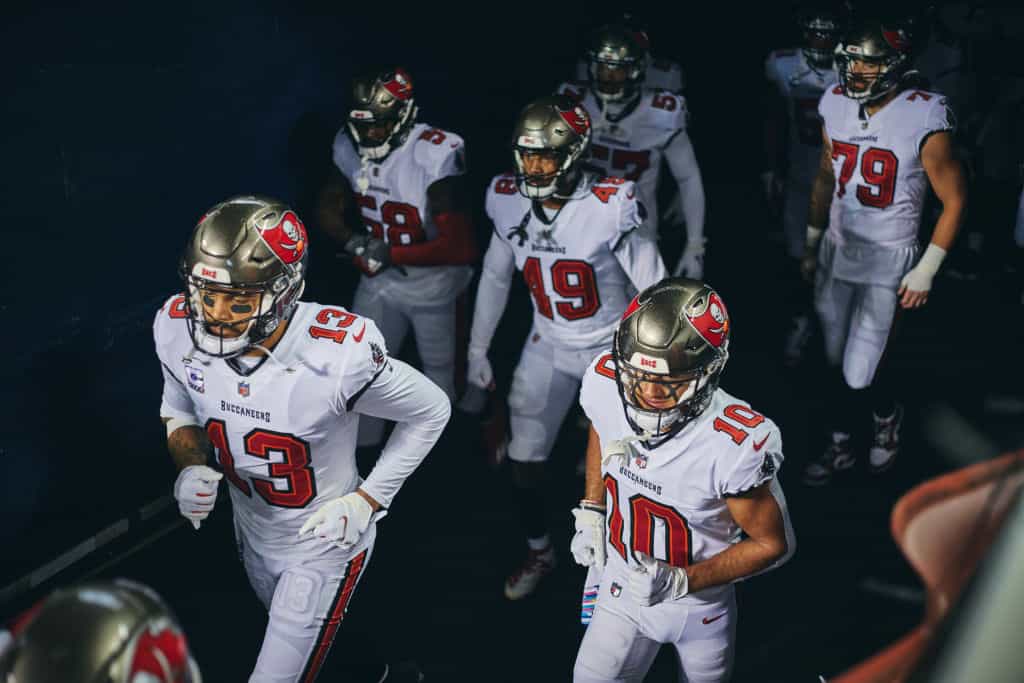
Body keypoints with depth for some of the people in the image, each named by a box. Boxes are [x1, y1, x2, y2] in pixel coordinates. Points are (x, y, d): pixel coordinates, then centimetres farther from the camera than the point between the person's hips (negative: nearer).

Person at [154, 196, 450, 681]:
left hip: (323, 545, -6)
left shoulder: (338, 354, -35)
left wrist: (366, 500, -19)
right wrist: (191, 467, -19)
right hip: (252, 533, 6)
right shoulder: (177, 329, -22)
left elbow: (431, 412, -17)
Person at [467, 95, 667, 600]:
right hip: (549, 347, 4)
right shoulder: (510, 203, -11)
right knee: (525, 464, 7)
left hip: (611, 346, -4)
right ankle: (539, 553, 32)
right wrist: (477, 350, 12)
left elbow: (654, 289, -17)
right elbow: (494, 278, 6)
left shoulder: (608, 208, -26)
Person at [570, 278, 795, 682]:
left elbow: (773, 544, -20)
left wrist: (681, 581, -29)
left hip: (698, 600, -2)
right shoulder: (605, 383, -24)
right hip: (622, 586, 3)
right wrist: (591, 512, -2)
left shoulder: (736, 445, -36)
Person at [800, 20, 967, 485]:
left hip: (888, 260, -5)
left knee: (858, 373, -4)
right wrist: (811, 244, 19)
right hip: (837, 250, 5)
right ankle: (840, 447, 32)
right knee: (837, 361, 13)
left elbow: (954, 199, -9)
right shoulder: (837, 107, -1)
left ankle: (887, 416, 29)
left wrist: (927, 270, -10)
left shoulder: (923, 120, -18)